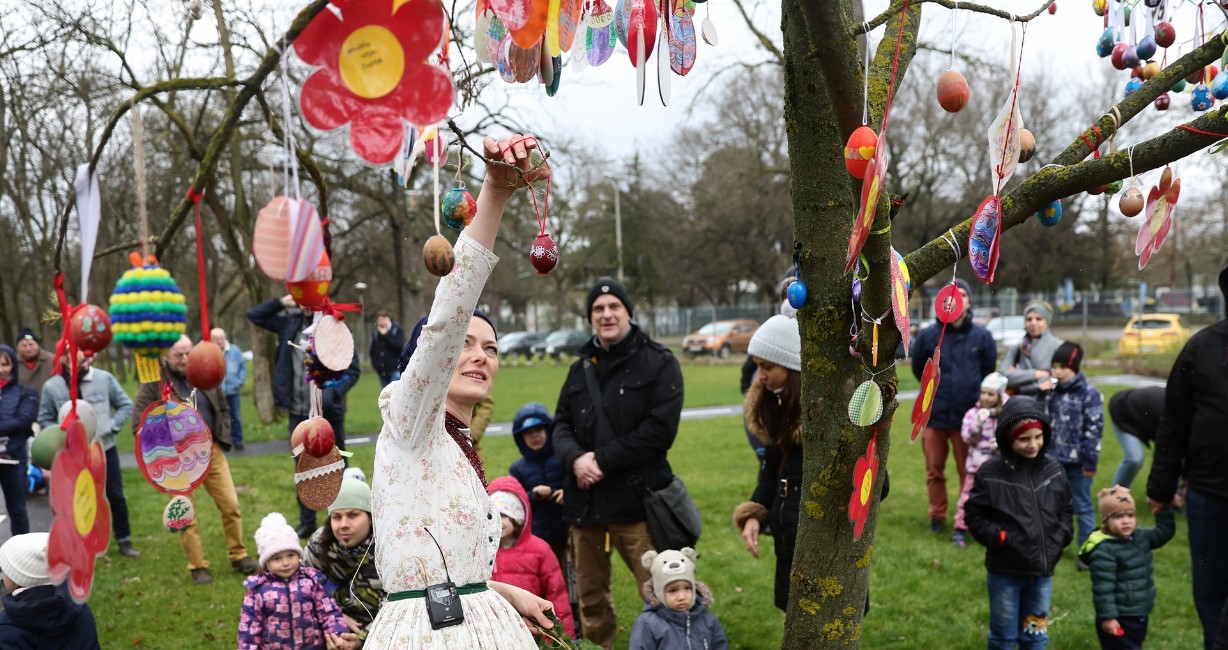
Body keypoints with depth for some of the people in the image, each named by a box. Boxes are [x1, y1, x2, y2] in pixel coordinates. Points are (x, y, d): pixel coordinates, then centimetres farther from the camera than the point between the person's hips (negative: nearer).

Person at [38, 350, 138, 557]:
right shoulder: (52, 386, -6)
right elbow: (45, 419, 5)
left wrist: (109, 428, -10)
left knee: (116, 496, 7)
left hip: (105, 449, 0)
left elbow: (126, 405, 1)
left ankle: (124, 541, 22)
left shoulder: (104, 378, -7)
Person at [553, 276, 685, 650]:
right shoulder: (580, 369, 13)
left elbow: (660, 429, -14)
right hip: (585, 500, 6)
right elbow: (562, 425, 11)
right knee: (590, 594, 16)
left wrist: (603, 460, -16)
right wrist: (575, 458, -11)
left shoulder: (659, 362, -4)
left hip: (637, 498, -5)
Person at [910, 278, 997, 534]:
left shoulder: (982, 337, -3)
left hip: (968, 417, -1)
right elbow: (918, 369, 11)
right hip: (934, 416, 1)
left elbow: (989, 372, 10)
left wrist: (972, 392, 12)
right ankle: (937, 516, 24)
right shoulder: (927, 335, -3)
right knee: (934, 471, 9)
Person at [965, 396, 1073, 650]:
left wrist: (1062, 536, -3)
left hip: (1043, 569, 4)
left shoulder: (1054, 471, 0)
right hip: (1005, 572, -4)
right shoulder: (990, 473, -13)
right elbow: (974, 516, -6)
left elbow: (1065, 509, 13)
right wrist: (1001, 537, -16)